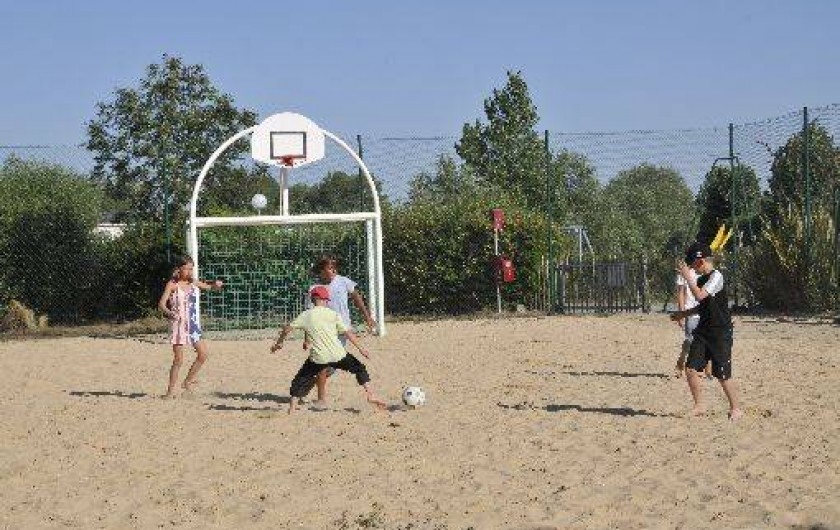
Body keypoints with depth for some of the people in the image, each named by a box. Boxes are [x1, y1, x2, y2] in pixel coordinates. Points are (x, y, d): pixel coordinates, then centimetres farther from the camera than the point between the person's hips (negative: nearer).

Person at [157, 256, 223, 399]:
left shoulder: (193, 283, 7)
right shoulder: (172, 285, -9)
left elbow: (208, 286, 23)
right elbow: (161, 304, -17)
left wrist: (216, 284, -1)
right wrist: (169, 313, -38)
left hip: (193, 324, 6)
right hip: (178, 324, -6)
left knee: (203, 354, 6)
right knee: (178, 360, -6)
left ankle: (188, 381, 22)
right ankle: (171, 391, 3)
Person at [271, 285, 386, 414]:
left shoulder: (305, 315, 6)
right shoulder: (333, 314, 5)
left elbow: (287, 328, 9)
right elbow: (348, 333, 3)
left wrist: (279, 343, 24)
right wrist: (360, 349, 8)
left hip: (317, 358, 0)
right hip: (337, 355, 0)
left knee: (301, 379, 14)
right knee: (359, 368, 19)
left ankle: (292, 408, 4)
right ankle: (371, 395, 10)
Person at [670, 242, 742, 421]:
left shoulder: (716, 277, -15)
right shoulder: (701, 279, 12)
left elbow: (699, 295, -28)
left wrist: (687, 275, -21)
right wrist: (684, 314, 17)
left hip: (720, 332, -8)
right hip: (703, 331, 8)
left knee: (723, 374, -3)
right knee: (691, 368, 1)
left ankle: (735, 408, 12)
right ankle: (699, 406, 11)